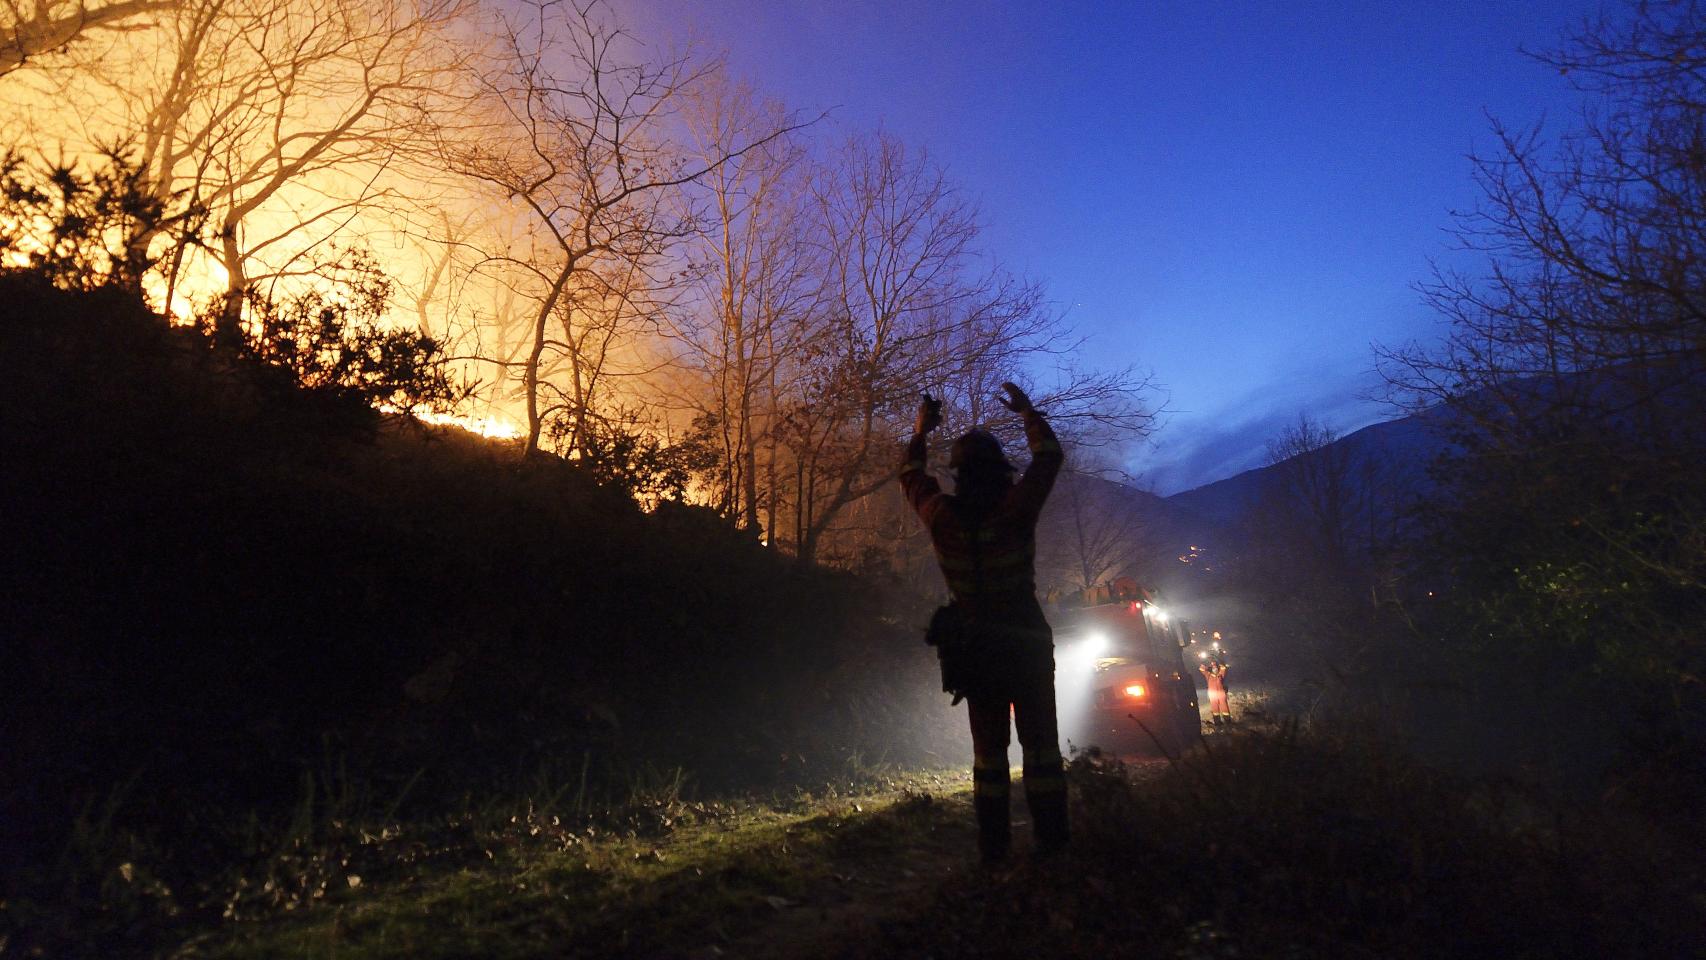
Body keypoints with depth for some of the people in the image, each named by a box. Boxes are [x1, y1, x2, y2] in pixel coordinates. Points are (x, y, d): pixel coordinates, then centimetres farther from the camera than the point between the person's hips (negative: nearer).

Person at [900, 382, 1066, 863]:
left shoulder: (941, 515, -8)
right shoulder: (1016, 507, -14)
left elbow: (912, 476, 14)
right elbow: (1050, 456, 3)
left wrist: (921, 432, 27)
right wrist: (1027, 412, 16)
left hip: (973, 647, 2)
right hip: (1027, 641, -2)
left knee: (988, 748, 12)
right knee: (1040, 742, 9)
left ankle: (994, 846, 15)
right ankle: (1051, 839, 11)